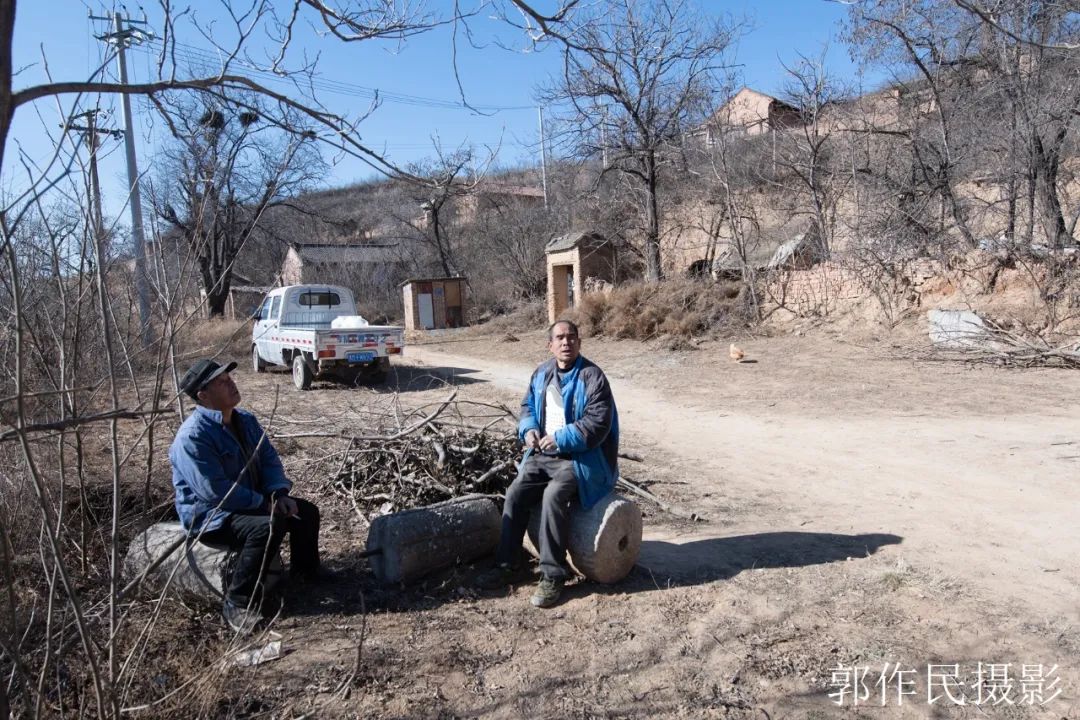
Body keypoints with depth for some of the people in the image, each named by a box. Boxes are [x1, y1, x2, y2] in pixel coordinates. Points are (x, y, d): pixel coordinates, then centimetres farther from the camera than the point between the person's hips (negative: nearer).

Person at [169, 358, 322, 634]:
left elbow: (269, 460, 6)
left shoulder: (246, 420, 3)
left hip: (251, 502, 9)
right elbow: (215, 491, -29)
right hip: (209, 515, -9)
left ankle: (306, 575, 25)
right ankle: (238, 604, -19)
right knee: (269, 525, -32)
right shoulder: (193, 436, -25)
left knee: (306, 512, 1)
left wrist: (279, 494, -13)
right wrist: (266, 503, -23)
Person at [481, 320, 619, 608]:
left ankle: (552, 576, -20)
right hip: (543, 454, 7)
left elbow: (598, 422, -19)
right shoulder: (542, 373, 10)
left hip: (580, 457, -6)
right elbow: (528, 406, 20)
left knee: (553, 495, -30)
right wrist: (529, 429, -2)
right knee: (515, 494, -13)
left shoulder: (592, 376, -12)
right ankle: (505, 565, 0)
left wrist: (560, 438, -21)